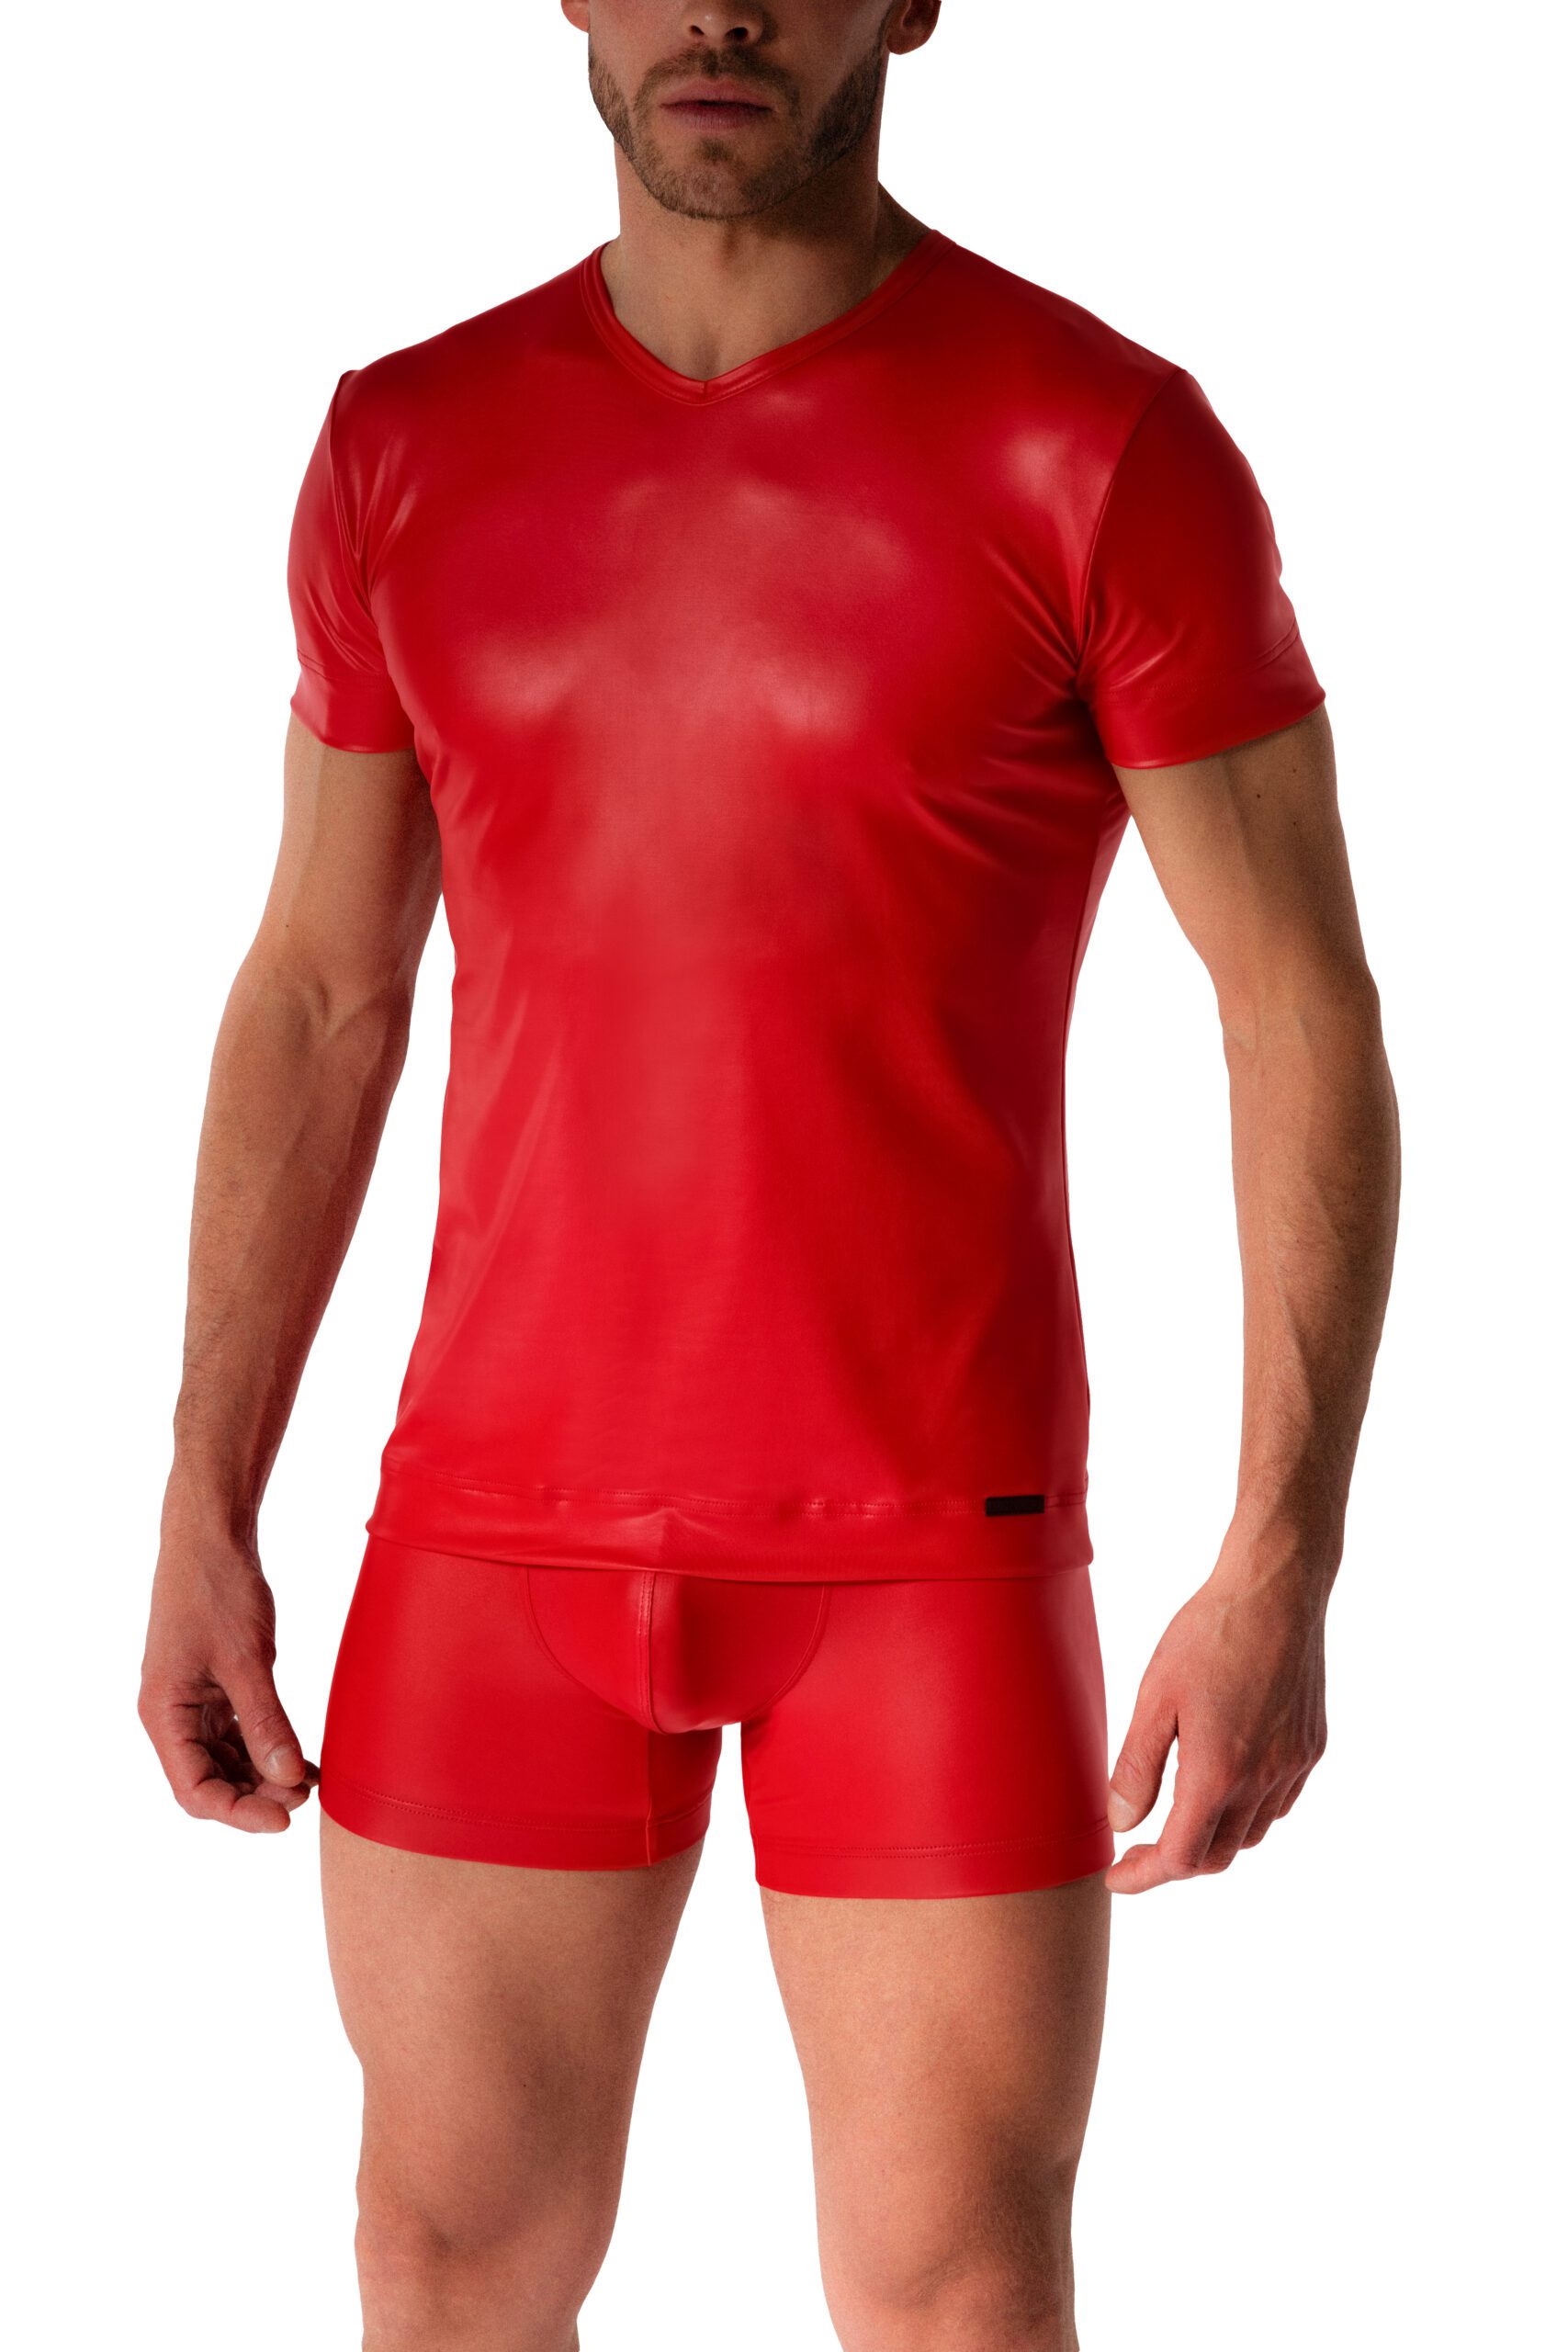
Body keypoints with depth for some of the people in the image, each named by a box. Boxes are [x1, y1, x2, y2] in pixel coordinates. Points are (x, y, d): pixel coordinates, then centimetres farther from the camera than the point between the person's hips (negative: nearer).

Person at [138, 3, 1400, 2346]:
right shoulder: (412, 449, 4)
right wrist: (201, 1519, 6)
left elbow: (1309, 1018, -9)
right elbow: (317, 998, 10)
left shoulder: (1104, 441, -10)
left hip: (932, 1542, -3)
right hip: (505, 1533, 4)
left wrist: (1283, 1569, -16)